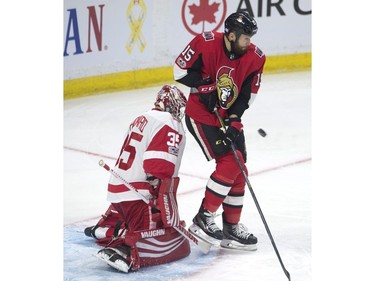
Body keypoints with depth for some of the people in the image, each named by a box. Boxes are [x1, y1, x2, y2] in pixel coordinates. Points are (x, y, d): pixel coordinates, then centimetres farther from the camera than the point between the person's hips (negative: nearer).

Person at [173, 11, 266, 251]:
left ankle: (232, 228, 19)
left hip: (229, 119, 6)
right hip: (201, 116, -6)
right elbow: (181, 69, -8)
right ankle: (203, 219, -9)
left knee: (239, 172, 7)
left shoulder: (255, 58, -8)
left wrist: (234, 120, -14)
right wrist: (205, 88, -17)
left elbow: (247, 94, -3)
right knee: (229, 163, -17)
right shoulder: (205, 43, -19)